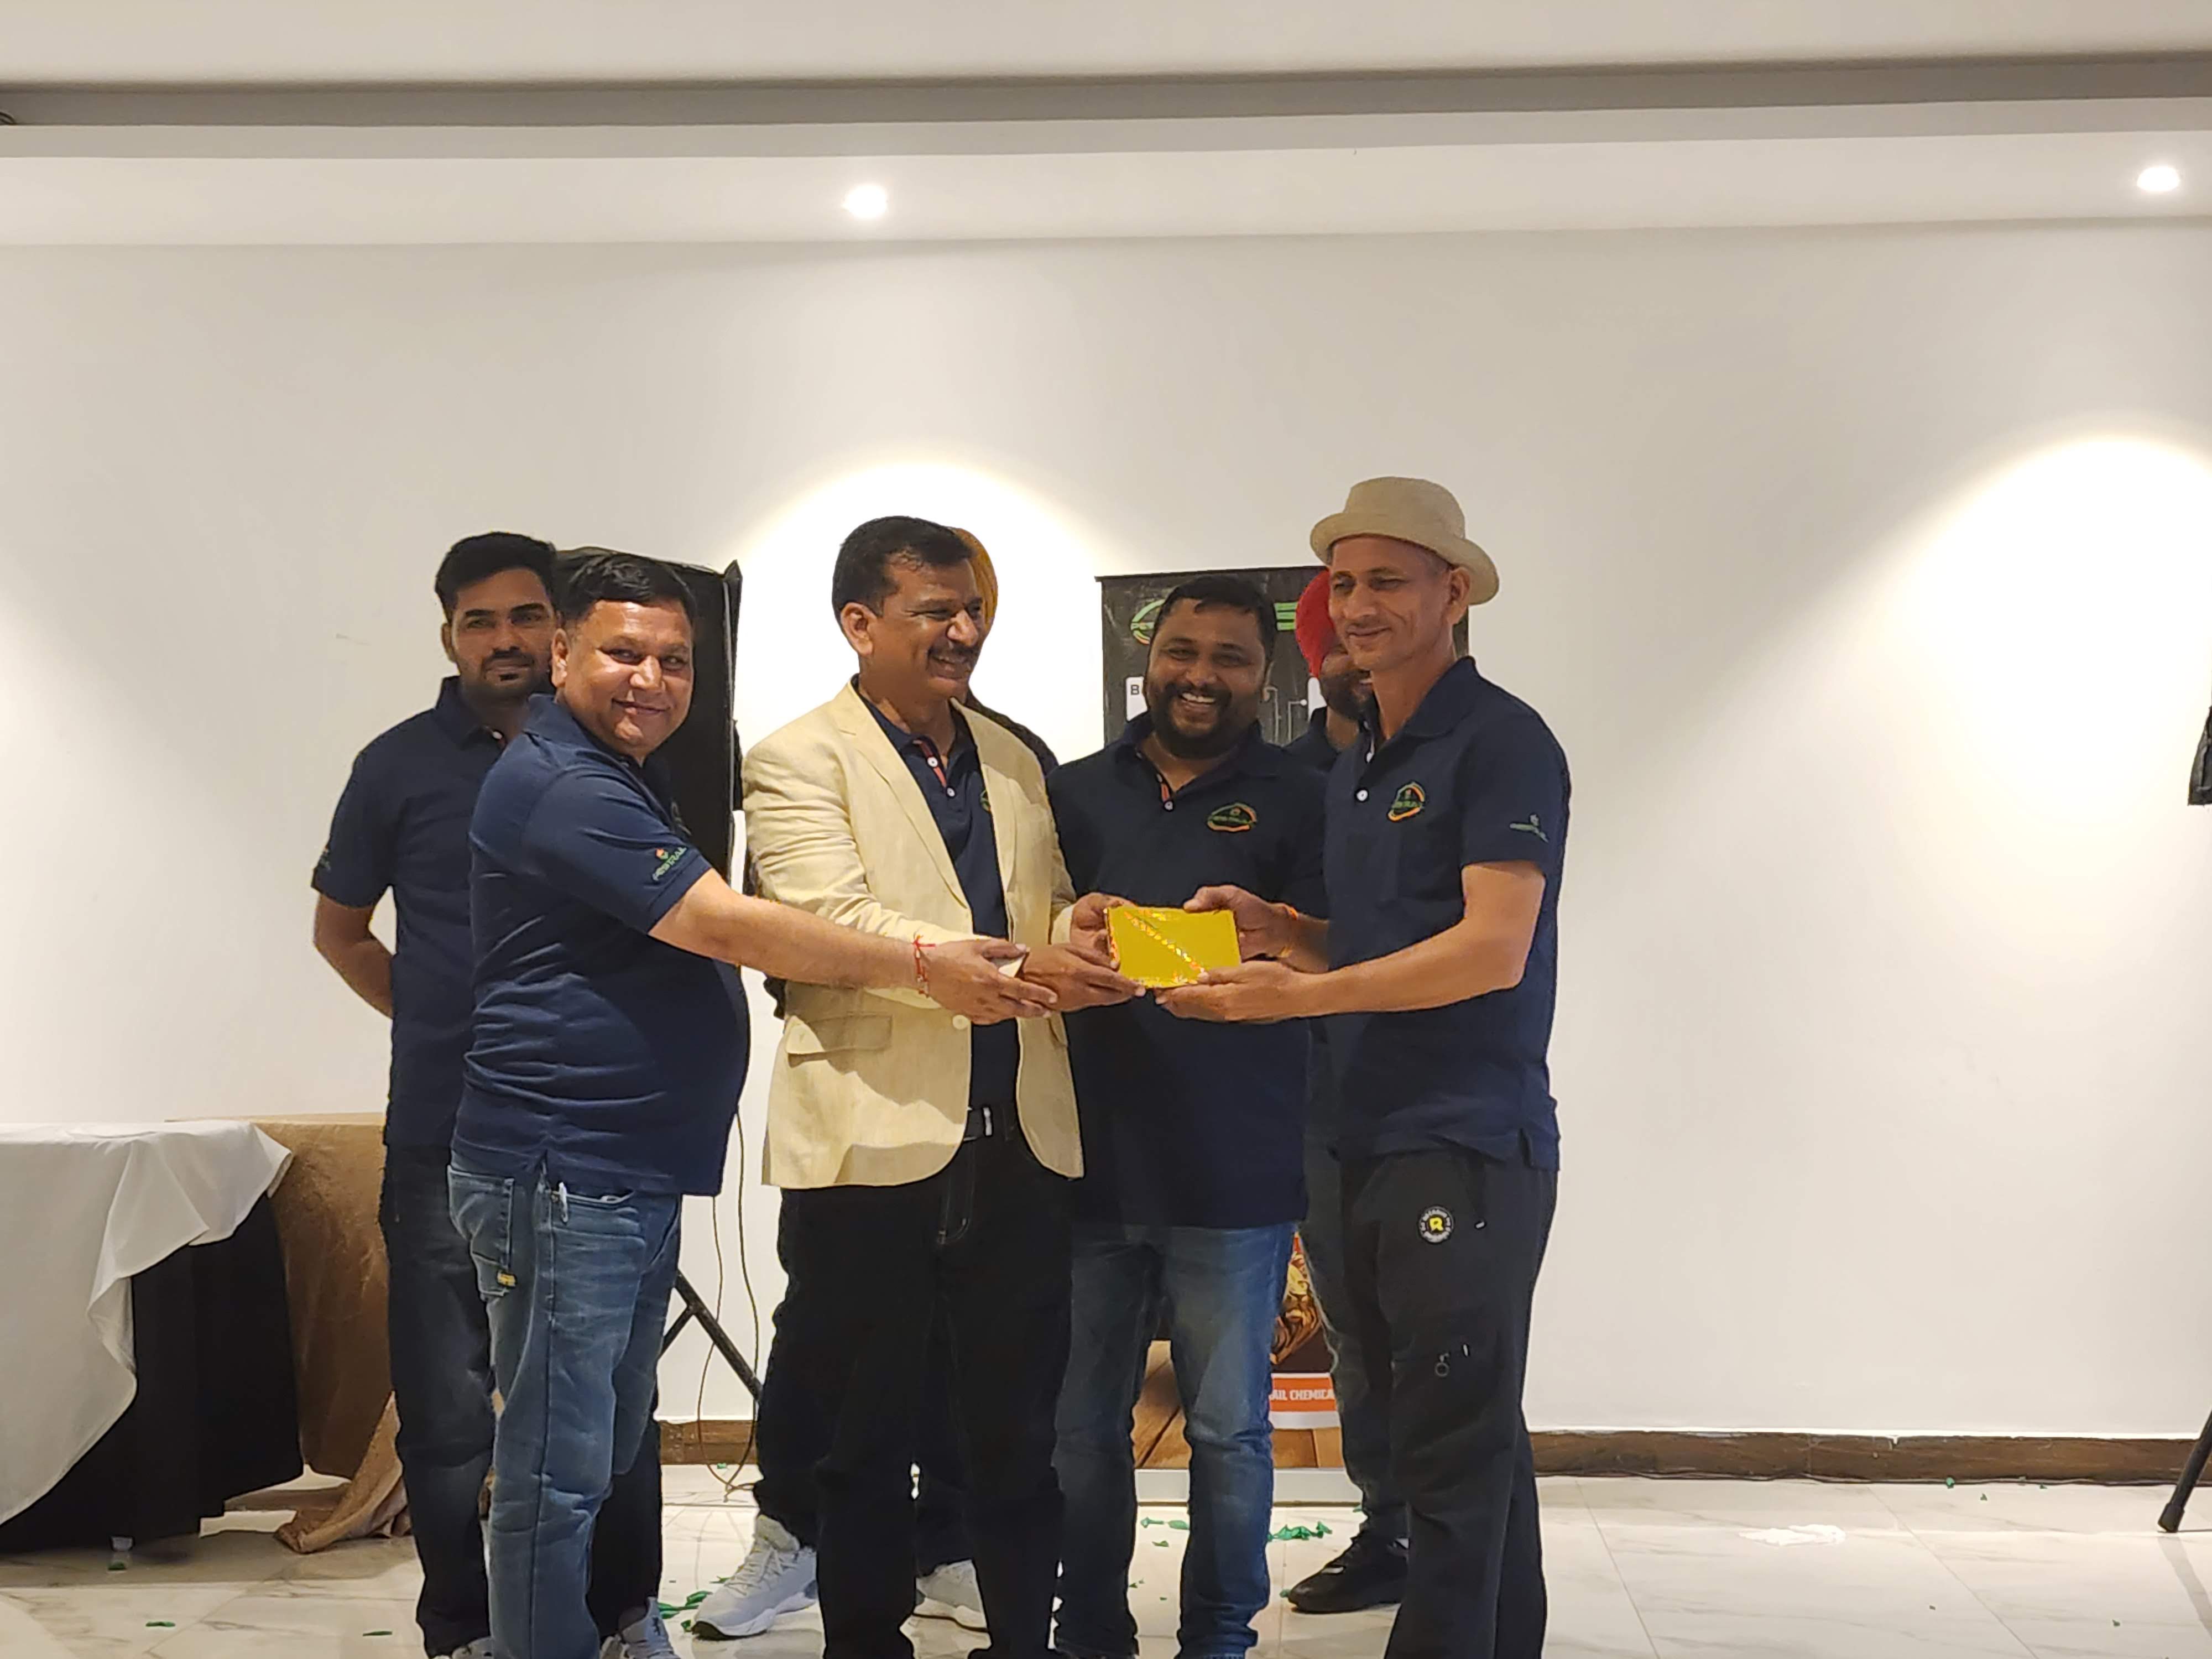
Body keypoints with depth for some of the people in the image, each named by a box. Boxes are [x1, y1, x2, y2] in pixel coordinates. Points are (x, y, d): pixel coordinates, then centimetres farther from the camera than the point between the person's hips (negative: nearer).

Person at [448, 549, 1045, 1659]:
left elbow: (694, 935, 26)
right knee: (557, 1474, -5)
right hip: (561, 1179, -11)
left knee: (613, 1448, 19)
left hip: (631, 1179, 11)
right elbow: (726, 926, -22)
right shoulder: (562, 786, -17)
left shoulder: (619, 780, 19)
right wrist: (927, 970, -19)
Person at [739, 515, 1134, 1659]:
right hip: (873, 1139, -5)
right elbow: (837, 925, -15)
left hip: (1020, 1140, 5)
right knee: (866, 1437, 8)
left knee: (1019, 1430, 10)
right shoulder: (799, 761, -3)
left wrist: (1081, 931, -2)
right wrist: (1021, 965, -24)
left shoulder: (1014, 760, 16)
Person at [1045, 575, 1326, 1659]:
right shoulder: (1077, 792, 13)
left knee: (1229, 1427, 7)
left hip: (1236, 1175, -2)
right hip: (1091, 1161, 2)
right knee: (1081, 1423, 7)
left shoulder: (1296, 802, 5)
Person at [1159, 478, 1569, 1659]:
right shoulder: (1358, 764, 18)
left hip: (1470, 1149, -9)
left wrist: (1291, 995, -19)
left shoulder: (1500, 742, -9)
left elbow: (1492, 949, -18)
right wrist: (1271, 927, 4)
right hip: (1376, 1149, 9)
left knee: (1453, 1460, -6)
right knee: (1476, 1450, 15)